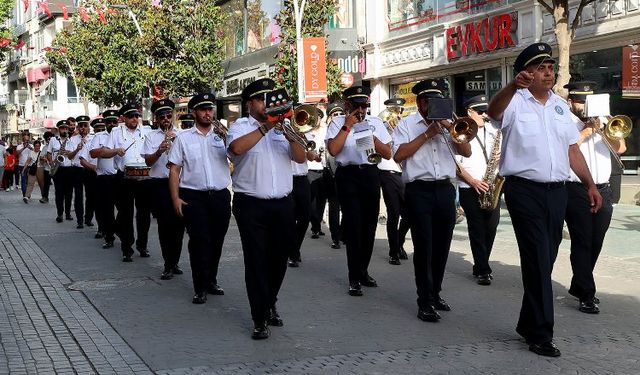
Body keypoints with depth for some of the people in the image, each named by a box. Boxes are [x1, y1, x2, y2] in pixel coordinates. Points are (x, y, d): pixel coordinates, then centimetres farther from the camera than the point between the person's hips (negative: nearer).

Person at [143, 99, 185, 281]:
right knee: (165, 224, 0)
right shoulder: (151, 137, 6)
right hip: (160, 184, -1)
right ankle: (169, 265, 7)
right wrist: (159, 151, -22)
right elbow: (148, 161, -3)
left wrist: (174, 139, -13)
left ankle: (174, 263, 20)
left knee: (178, 223, 6)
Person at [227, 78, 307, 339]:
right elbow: (236, 147, -23)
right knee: (256, 261, -3)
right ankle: (260, 319, 4)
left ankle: (269, 305, 33)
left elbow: (301, 157, 2)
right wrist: (265, 126, -20)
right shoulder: (241, 126, 1)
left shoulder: (282, 125, 13)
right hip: (252, 205, -4)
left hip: (283, 204, 4)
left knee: (279, 260, 13)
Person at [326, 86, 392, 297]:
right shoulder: (338, 123, 0)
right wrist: (347, 126, -13)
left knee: (369, 225, 10)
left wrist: (372, 138, -8)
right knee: (353, 226, -6)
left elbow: (388, 154, 7)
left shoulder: (375, 122, 10)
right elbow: (333, 150, -16)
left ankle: (363, 271, 28)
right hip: (348, 176, -4)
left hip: (370, 174, 4)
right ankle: (354, 278, 2)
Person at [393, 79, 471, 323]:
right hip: (419, 191, -4)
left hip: (445, 190, 5)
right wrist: (427, 134, -10)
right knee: (424, 246, -7)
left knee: (442, 246, 10)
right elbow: (398, 155, -10)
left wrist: (450, 128, -6)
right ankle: (425, 302, -3)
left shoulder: (447, 124, 16)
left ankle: (435, 294, 25)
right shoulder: (407, 124, 4)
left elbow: (467, 152, 7)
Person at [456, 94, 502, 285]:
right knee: (477, 230, -3)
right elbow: (455, 163, -6)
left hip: (491, 187, 5)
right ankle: (483, 271, 3)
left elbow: (502, 150, 20)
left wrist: (502, 156, -4)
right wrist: (473, 181, -14)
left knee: (491, 228, 3)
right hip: (470, 189, -4)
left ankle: (480, 266, 20)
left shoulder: (492, 130, 13)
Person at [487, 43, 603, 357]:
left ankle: (529, 323, 26)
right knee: (538, 259, -7)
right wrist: (513, 86, -47)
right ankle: (541, 333, 0)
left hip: (557, 191, 6)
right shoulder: (515, 102, -4)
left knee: (546, 259, 12)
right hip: (524, 191, -6)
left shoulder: (561, 105, 15)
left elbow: (573, 150, 18)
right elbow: (493, 111, -28)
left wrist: (590, 185, 12)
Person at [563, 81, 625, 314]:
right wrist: (587, 130, -11)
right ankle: (587, 295, -3)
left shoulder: (602, 123, 17)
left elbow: (620, 148, 6)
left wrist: (604, 128, -7)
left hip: (603, 191, 6)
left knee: (595, 244, 11)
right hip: (576, 192, -6)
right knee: (582, 243, -6)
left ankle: (578, 286, 26)